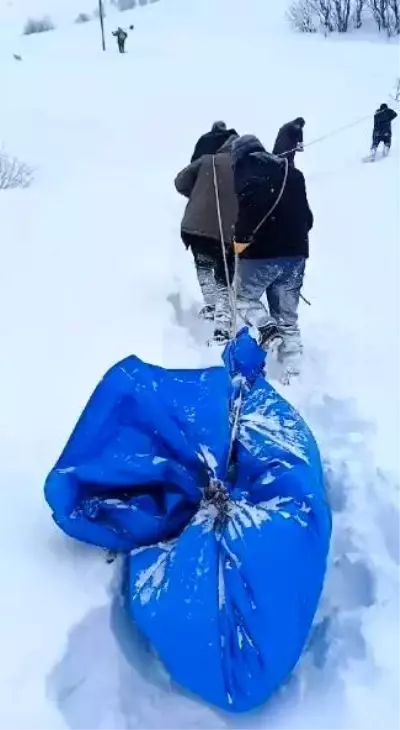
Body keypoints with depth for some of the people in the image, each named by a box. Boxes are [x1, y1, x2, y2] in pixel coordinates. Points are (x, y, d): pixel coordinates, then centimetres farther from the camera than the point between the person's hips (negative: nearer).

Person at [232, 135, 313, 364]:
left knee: (245, 297, 16)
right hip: (296, 252, 6)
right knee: (288, 316, 13)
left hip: (261, 252, -6)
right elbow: (307, 215, 20)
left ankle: (267, 327, -10)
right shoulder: (291, 171, 22)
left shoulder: (246, 166, 2)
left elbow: (251, 198, -21)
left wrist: (242, 237, -15)